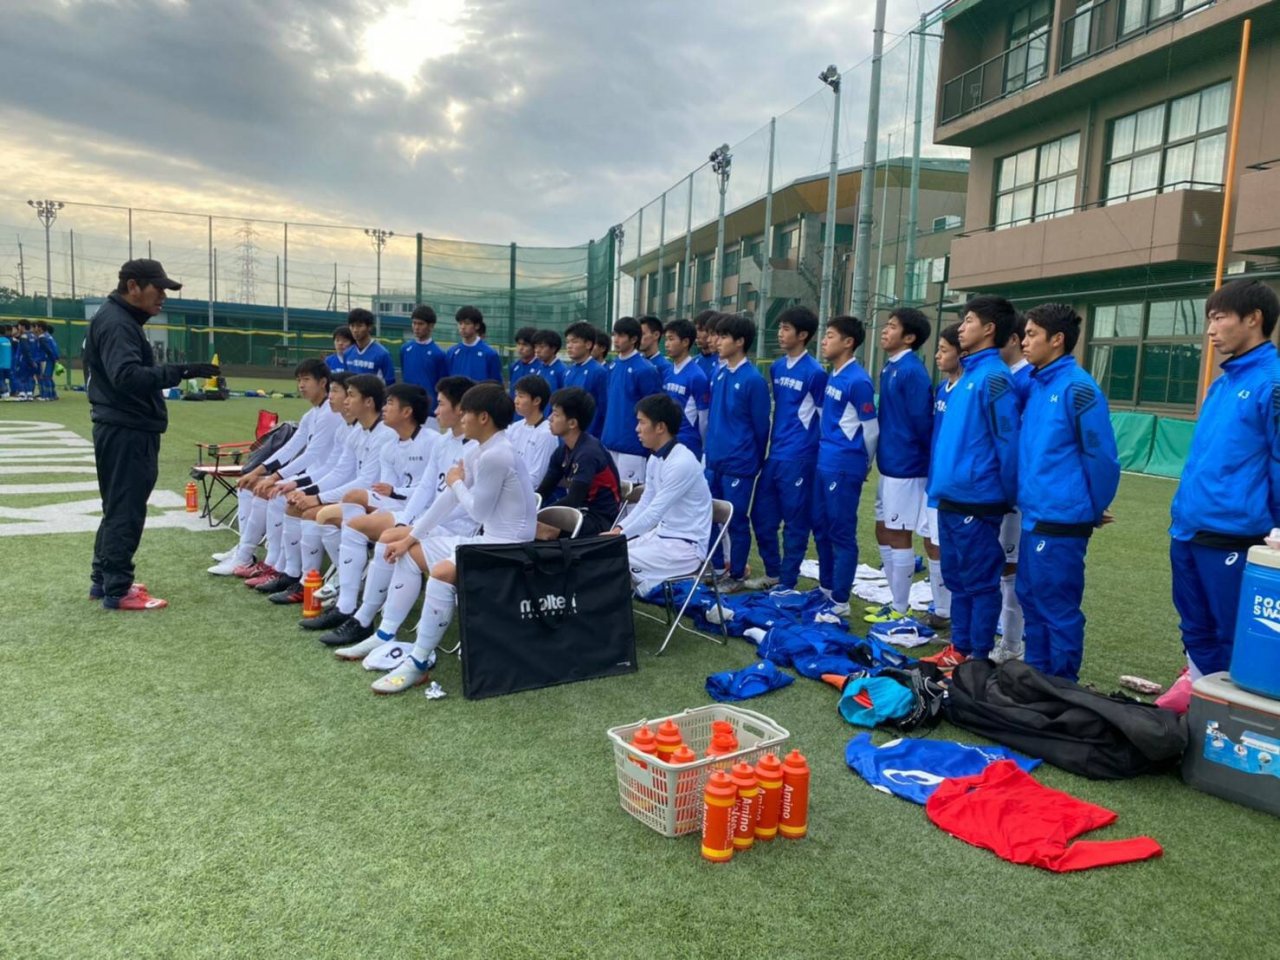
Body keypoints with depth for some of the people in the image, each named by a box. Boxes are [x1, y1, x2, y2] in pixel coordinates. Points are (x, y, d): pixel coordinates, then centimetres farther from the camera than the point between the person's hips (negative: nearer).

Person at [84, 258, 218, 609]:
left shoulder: (122, 319, 17)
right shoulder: (116, 322, -16)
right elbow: (126, 376, -31)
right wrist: (179, 371, -37)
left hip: (128, 430, 11)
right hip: (125, 432, -11)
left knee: (118, 507, 18)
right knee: (125, 510, -5)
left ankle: (104, 580, 28)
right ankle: (118, 590, 3)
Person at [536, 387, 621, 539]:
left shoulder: (588, 452, -19)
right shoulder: (563, 450, 7)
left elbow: (572, 501, -24)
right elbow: (543, 492, 7)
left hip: (601, 519, -8)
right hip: (582, 512, 8)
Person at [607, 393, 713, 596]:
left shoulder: (682, 463, -23)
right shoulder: (654, 460, 5)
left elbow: (654, 512, -23)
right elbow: (644, 504, 11)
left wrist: (620, 536, -17)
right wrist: (619, 529, -4)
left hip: (686, 547, -8)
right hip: (661, 534, 8)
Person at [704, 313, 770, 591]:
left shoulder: (753, 380, -13)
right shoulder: (719, 374, 7)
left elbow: (761, 427, -7)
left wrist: (755, 463, 0)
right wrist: (710, 448, 14)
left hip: (738, 464, -7)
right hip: (714, 461, 7)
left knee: (737, 521, 5)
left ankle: (737, 575, 19)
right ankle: (718, 567, 29)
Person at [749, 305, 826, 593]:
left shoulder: (815, 372, -10)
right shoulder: (776, 367, 10)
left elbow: (825, 417, -5)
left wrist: (812, 452, -1)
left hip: (798, 458, -7)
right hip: (774, 454, 7)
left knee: (795, 522, 4)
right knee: (762, 516, 12)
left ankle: (787, 583, 16)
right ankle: (773, 573, 29)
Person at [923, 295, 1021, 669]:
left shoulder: (994, 378, -15)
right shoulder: (967, 375, 14)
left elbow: (1008, 444, -16)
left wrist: (1009, 498, -10)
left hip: (976, 501, -9)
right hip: (950, 498, 9)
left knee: (980, 582, 3)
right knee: (956, 578, 17)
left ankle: (979, 657, 14)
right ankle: (960, 646, 28)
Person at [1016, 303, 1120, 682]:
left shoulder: (1078, 388, -14)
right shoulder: (1034, 385, 11)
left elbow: (1102, 456, -12)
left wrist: (1093, 510, -2)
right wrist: (1025, 497, 16)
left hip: (1061, 520, -9)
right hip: (1034, 516, 9)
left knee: (1058, 607, 2)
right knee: (1031, 598, 17)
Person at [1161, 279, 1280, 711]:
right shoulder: (1221, 383, 13)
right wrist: (1185, 513, 17)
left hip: (1232, 536, -8)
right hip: (1188, 530, 8)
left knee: (1232, 635, 6)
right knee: (1196, 626, 19)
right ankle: (1197, 687, 33)